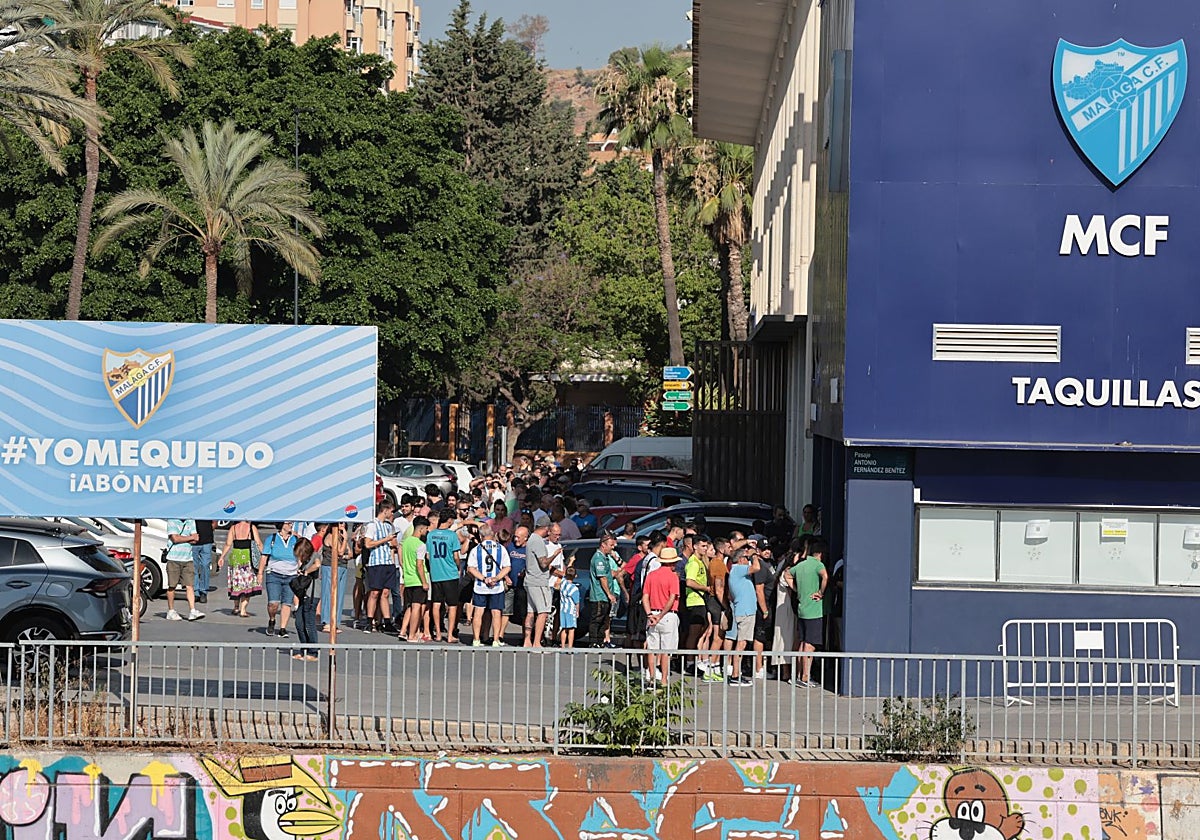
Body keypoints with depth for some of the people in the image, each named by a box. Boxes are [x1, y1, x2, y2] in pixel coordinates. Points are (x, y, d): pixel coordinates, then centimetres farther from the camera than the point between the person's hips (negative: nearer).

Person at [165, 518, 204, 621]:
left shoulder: (191, 521, 10)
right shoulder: (171, 521, -3)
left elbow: (195, 540, 3)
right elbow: (175, 539, -14)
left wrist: (182, 538, -10)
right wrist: (190, 537, -4)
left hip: (188, 559, 3)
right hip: (174, 559, -3)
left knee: (190, 586, -4)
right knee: (172, 586, 3)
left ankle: (192, 611, -9)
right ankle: (171, 611, 13)